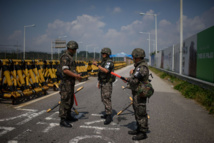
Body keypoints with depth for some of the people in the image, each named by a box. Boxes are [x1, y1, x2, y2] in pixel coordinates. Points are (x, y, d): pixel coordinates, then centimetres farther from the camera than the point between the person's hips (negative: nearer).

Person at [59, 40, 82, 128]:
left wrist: (77, 76, 11)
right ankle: (63, 121, -2)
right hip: (66, 82, -10)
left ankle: (68, 116, 31)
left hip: (70, 83, 10)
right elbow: (65, 70, -25)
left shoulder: (70, 57, 18)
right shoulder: (65, 57, -15)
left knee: (70, 101, 18)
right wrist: (76, 76, -20)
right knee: (65, 101, -7)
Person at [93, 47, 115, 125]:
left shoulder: (109, 62, -18)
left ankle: (109, 117, -9)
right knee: (104, 99, 16)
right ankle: (108, 113, 28)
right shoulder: (103, 62, 14)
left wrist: (97, 65, -35)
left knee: (107, 100, -12)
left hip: (107, 84, -10)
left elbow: (106, 71, -36)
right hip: (103, 83, 10)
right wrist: (99, 82, 20)